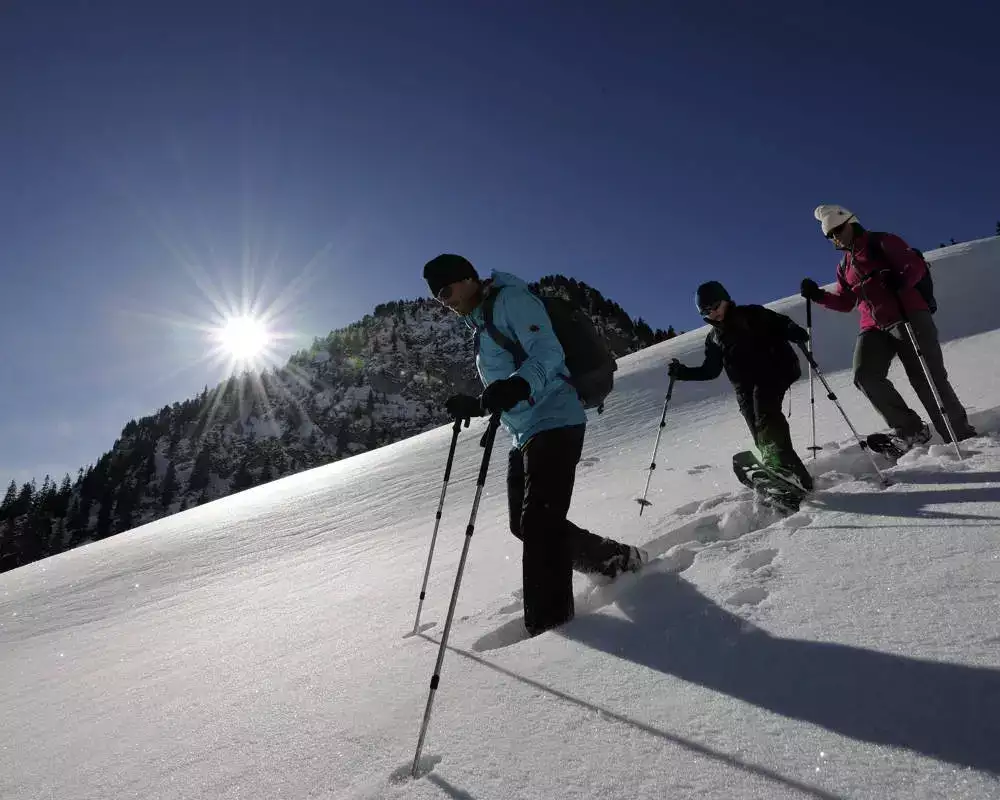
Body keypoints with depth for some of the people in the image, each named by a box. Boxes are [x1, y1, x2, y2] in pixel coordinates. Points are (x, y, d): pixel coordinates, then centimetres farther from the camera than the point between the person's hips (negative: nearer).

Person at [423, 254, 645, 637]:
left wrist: (519, 384, -39)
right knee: (525, 524, 12)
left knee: (537, 523, -16)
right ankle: (618, 560, 25)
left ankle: (549, 626, -10)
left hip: (553, 422, -10)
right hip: (526, 433, 10)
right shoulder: (482, 325, 23)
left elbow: (547, 351, -21)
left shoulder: (510, 298, -6)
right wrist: (475, 405, 15)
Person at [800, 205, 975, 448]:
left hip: (908, 317, -5)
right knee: (865, 376, -15)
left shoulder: (882, 242, 3)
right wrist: (818, 296, 6)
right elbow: (845, 302, 22)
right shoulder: (844, 267, 20)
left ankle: (961, 436, 2)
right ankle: (910, 429, -4)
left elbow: (916, 265, -7)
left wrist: (898, 282, -28)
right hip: (873, 327, 6)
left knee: (928, 378, -8)